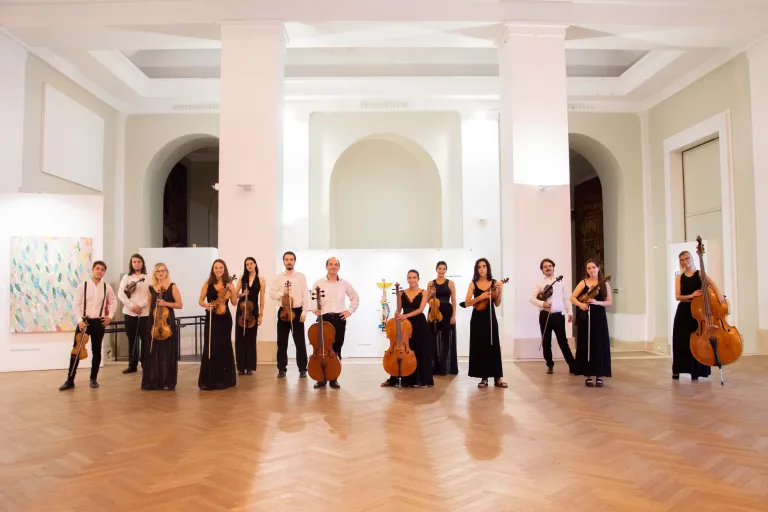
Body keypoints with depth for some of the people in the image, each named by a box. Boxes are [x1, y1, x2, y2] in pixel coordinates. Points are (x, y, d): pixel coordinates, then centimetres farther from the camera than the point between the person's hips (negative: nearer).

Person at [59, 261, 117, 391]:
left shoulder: (107, 287, 2)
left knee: (96, 351, 8)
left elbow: (113, 302, 16)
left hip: (99, 322, 2)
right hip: (84, 321, -2)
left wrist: (110, 316, 6)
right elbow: (76, 304, -7)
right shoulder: (82, 286, -5)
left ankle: (93, 378, 19)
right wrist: (80, 320, -16)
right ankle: (70, 380, 5)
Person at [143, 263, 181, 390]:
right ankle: (153, 381, 11)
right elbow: (149, 306, 20)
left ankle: (168, 382, 6)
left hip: (168, 322, -3)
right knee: (153, 352, 3)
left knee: (167, 352, -1)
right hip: (153, 322, 3)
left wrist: (166, 303, -16)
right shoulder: (151, 288, 10)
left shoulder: (172, 286, 0)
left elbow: (179, 304, -4)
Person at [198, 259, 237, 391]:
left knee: (224, 347, 6)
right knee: (210, 347, -4)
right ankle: (208, 380, 4)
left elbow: (234, 303, 1)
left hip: (225, 319, 1)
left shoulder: (228, 284, 4)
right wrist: (206, 305, -17)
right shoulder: (207, 284, 3)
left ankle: (225, 379, 17)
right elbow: (200, 301, 4)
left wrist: (232, 291, -13)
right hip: (211, 319, -1)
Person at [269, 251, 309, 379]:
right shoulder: (278, 277, 6)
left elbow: (305, 295, -2)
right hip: (283, 311, 2)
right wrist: (282, 293, -16)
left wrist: (304, 312, -8)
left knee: (300, 342, 2)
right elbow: (272, 294, 3)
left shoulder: (301, 276, 2)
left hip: (297, 311, -2)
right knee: (282, 342, 6)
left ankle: (302, 369, 10)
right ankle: (282, 369, 16)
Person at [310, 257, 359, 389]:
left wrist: (350, 311, 8)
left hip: (339, 319, 1)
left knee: (336, 349, 5)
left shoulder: (345, 283, 7)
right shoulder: (318, 283, 2)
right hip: (323, 318, -1)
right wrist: (314, 309, -21)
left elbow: (355, 298, 19)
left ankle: (334, 378, 14)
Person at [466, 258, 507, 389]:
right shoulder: (473, 284, 2)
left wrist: (499, 291, -12)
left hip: (490, 318, 0)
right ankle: (484, 378, 8)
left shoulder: (494, 283, 3)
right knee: (480, 347, 1)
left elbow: (497, 304, 2)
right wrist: (480, 297, -18)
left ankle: (497, 378, 5)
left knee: (493, 346, 0)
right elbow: (467, 303, -6)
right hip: (477, 319, 0)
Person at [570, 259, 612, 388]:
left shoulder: (604, 284, 5)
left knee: (599, 345, -1)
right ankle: (588, 375, 7)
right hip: (585, 318, 0)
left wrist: (597, 302, -15)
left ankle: (599, 376, 8)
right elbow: (572, 297, 1)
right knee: (586, 345, 1)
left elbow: (610, 302, 2)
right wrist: (580, 304, -18)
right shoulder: (583, 282, 4)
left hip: (599, 318, 0)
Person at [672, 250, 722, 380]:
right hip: (683, 311, 1)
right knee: (681, 340, 1)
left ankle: (695, 371, 9)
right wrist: (691, 295, -20)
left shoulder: (700, 274, 2)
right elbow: (678, 296, -2)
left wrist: (719, 294, -34)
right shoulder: (679, 277, 6)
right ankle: (677, 370, 12)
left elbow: (712, 284, -14)